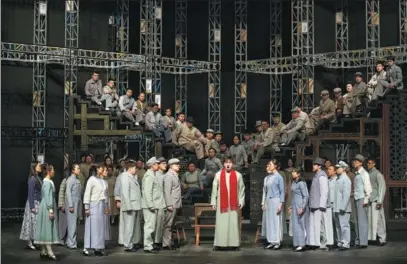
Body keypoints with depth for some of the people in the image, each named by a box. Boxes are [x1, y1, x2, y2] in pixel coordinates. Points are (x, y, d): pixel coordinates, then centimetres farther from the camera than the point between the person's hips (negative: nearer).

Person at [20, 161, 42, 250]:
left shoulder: (38, 178, 9)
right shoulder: (32, 179, -15)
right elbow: (30, 193, -16)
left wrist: (40, 205, 12)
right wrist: (32, 207, -17)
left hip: (38, 203, 8)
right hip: (33, 203, -8)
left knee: (36, 223, 10)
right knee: (32, 222, -2)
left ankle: (33, 242, 16)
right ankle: (29, 244, 6)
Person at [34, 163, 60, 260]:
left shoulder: (48, 181, 13)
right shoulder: (47, 182, -15)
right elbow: (48, 197, -19)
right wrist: (50, 210, -20)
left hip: (48, 207, 9)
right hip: (47, 208, -9)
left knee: (46, 230, 10)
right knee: (48, 228, -7)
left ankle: (43, 252, 14)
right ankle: (49, 252, -5)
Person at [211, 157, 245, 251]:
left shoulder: (238, 175, 3)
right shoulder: (218, 175, 2)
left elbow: (241, 189, 5)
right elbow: (214, 189, 4)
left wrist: (241, 201, 0)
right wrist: (213, 202, 0)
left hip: (233, 203, 0)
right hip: (221, 203, 0)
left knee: (234, 223, 2)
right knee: (221, 224, 0)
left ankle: (235, 243, 7)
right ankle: (218, 244, 4)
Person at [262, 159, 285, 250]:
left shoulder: (279, 177, -4)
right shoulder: (266, 178, 13)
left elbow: (282, 191, -6)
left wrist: (281, 204, -11)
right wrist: (263, 203, 13)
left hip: (276, 201, -6)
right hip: (268, 201, 6)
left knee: (277, 221, -4)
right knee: (269, 221, 6)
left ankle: (278, 242, 2)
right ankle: (271, 242, 12)